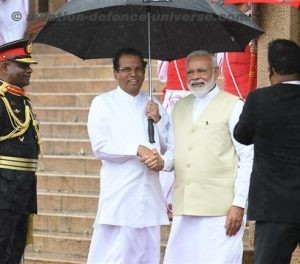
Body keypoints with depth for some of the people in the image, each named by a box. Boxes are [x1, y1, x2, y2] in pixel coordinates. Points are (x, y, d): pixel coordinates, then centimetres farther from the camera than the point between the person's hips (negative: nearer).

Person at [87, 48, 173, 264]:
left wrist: (157, 121, -1)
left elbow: (168, 147, 13)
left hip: (150, 193, 4)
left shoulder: (154, 106, 16)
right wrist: (137, 150, -13)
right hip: (118, 195, -4)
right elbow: (100, 147, -6)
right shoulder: (103, 104, 4)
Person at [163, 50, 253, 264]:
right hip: (184, 209, 5)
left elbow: (248, 159, -5)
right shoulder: (180, 107, 17)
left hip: (221, 211, -5)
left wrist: (239, 204, -11)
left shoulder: (233, 106, -1)